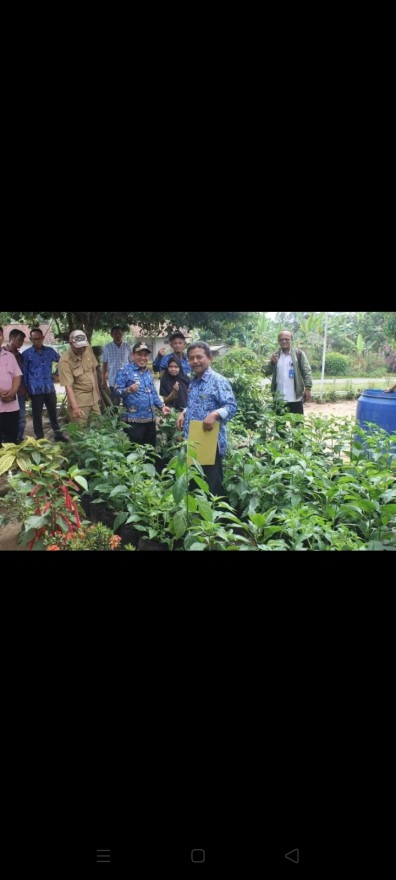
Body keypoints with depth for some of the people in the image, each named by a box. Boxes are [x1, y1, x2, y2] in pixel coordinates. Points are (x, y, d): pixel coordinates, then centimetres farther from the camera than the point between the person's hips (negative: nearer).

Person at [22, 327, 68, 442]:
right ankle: (39, 437, 13)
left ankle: (57, 433, 22)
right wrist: (25, 390, -2)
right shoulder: (26, 354, -2)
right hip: (35, 389, -3)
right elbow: (24, 373, 0)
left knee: (53, 411, 11)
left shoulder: (50, 350, 6)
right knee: (37, 414, 5)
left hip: (50, 388, 3)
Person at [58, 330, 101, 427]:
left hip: (93, 397, 6)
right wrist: (75, 407, -33)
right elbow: (68, 386, -25)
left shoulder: (88, 349, -4)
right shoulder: (65, 361, -22)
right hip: (79, 400, -6)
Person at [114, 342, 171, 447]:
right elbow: (117, 391, -12)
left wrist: (162, 406, 13)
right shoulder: (125, 371, -5)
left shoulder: (148, 373, 18)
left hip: (150, 419, 7)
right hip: (134, 420, -7)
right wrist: (128, 390, -31)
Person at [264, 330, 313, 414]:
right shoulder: (275, 355, 11)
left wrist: (308, 388, -14)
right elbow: (266, 372, 6)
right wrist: (272, 363, -13)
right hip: (279, 398, 3)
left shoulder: (299, 354, 0)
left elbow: (307, 371, -5)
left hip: (295, 398, -3)